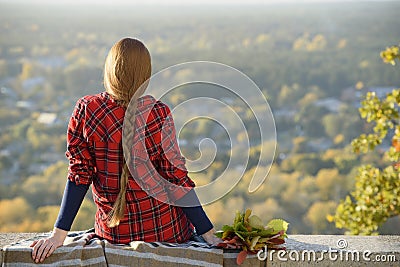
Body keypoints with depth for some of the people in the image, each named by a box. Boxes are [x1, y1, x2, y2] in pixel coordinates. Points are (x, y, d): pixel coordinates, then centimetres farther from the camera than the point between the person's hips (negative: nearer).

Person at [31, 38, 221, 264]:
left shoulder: (86, 110, -9)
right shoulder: (158, 114, -15)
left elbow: (79, 174, -8)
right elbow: (176, 177, -13)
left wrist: (59, 234, -1)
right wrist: (209, 234, -6)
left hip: (113, 231, 3)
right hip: (166, 230, -3)